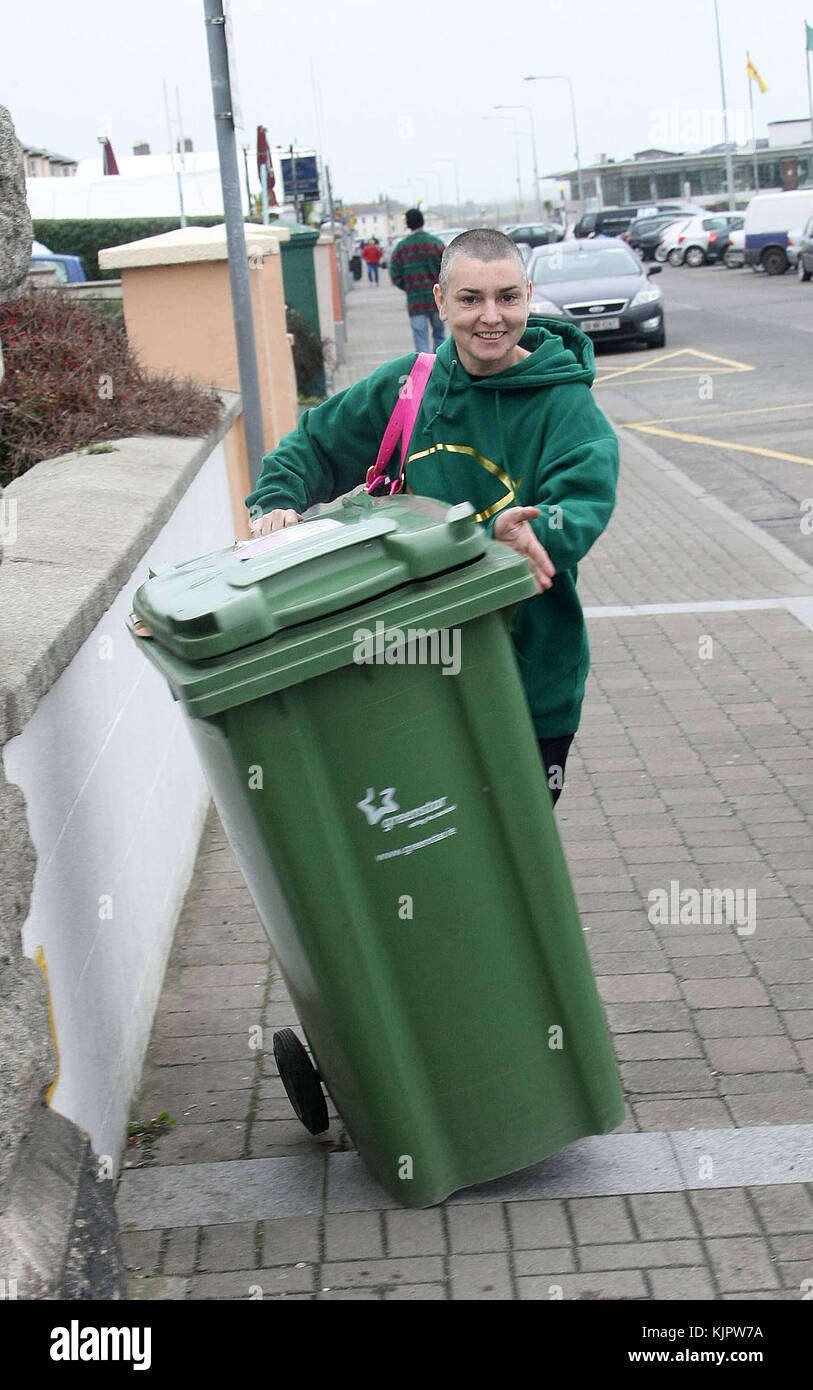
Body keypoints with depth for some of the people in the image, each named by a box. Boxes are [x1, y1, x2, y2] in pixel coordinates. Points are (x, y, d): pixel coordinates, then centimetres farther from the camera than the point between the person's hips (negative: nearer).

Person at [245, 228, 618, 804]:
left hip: (531, 687, -3)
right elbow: (316, 443, 12)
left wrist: (529, 534, -48)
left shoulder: (565, 404, -10)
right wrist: (278, 500, -8)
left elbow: (582, 505, -25)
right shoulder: (405, 384, 1)